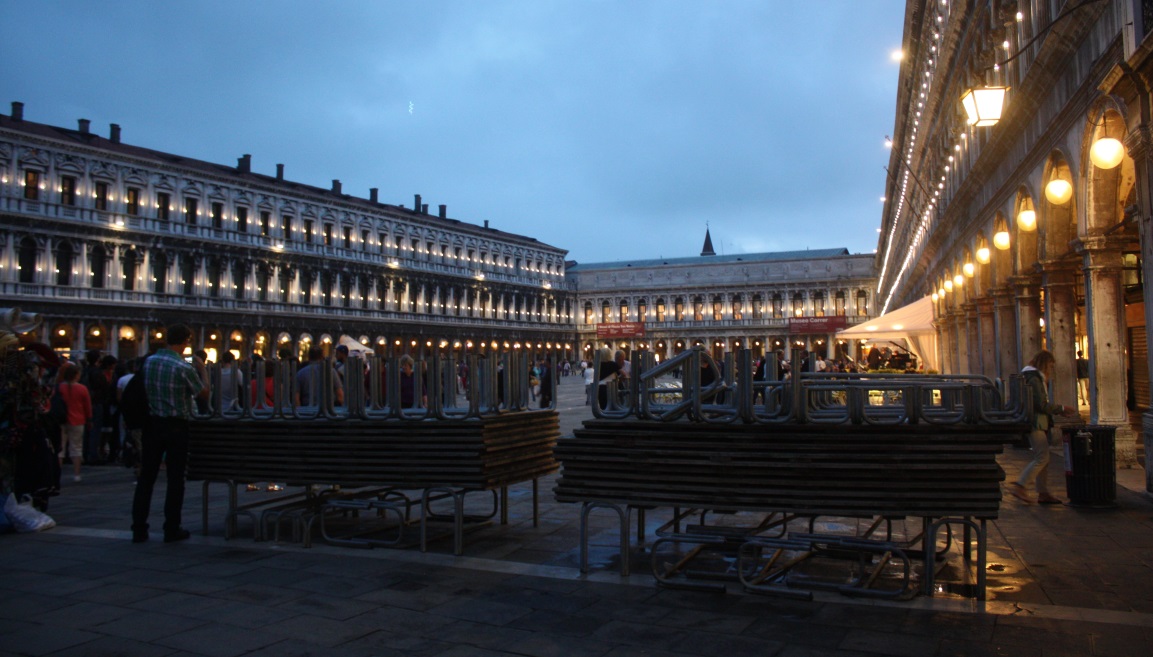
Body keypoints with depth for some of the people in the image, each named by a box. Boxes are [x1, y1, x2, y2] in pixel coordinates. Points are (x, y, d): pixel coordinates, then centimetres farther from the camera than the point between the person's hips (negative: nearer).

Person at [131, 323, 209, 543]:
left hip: (152, 424, 5)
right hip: (176, 426, -5)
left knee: (146, 477, 9)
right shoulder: (184, 368, -15)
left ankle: (139, 529, 12)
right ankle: (172, 530, 9)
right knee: (175, 479, 4)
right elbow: (204, 394, -5)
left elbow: (143, 390, 14)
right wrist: (202, 370, 6)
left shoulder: (148, 362, 2)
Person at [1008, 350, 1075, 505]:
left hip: (1037, 424, 11)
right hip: (1036, 424, -11)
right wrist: (1061, 409, -5)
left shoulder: (1035, 378, 19)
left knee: (1042, 458, 10)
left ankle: (1043, 493, 12)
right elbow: (1042, 405, -17)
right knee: (1042, 458, -11)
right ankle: (1019, 486, -11)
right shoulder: (1034, 379, -14)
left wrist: (1058, 410, 17)